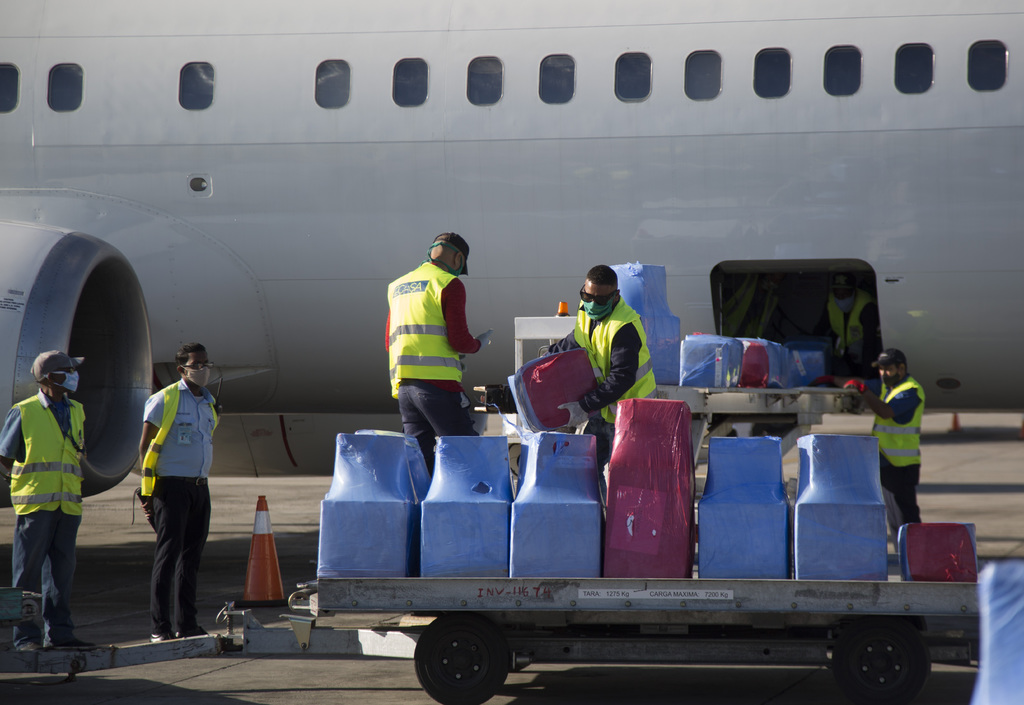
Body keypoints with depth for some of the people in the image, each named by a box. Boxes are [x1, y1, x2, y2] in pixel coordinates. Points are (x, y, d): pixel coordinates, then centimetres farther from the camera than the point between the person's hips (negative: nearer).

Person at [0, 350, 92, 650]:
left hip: (67, 503, 5)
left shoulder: (76, 412, 15)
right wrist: (32, 479, 5)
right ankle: (26, 636, 0)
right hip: (34, 502, -5)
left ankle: (58, 631, 12)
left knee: (62, 569, 6)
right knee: (28, 570, -3)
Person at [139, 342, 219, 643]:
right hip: (172, 485, -7)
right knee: (168, 553, -8)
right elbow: (144, 445, -6)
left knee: (192, 556, 10)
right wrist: (148, 486, -11)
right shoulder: (164, 399, -7)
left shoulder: (208, 402, 14)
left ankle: (186, 623, 17)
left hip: (200, 486, 7)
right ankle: (160, 626, -6)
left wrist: (202, 479, 17)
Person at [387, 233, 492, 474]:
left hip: (403, 386, 7)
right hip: (437, 382, -7)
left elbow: (389, 343, 23)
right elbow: (459, 341, -10)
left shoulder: (397, 287, 21)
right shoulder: (449, 284, -2)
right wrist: (479, 343, 10)